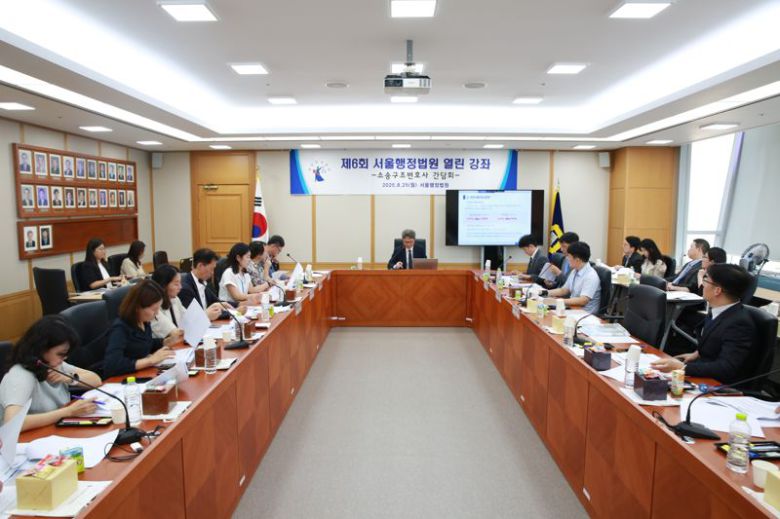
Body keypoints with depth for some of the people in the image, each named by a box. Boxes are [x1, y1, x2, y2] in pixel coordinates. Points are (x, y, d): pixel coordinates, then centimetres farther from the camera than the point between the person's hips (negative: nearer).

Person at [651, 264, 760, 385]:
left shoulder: (739, 323, -26)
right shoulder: (719, 311, 0)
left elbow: (727, 368, -30)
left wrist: (682, 367, -33)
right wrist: (697, 354, 6)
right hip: (705, 373, 8)